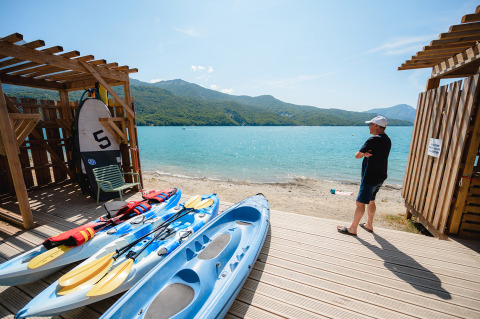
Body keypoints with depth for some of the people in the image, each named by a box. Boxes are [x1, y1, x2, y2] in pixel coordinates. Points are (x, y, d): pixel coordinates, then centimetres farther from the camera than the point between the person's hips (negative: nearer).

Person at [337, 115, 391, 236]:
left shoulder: (374, 140, -19)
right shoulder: (387, 140, 9)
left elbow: (357, 155, -16)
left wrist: (363, 153, 3)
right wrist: (367, 154, -10)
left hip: (370, 178, -9)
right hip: (380, 177, 9)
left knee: (361, 203, -2)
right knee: (370, 201, 21)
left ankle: (352, 229, 9)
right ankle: (369, 225, 35)